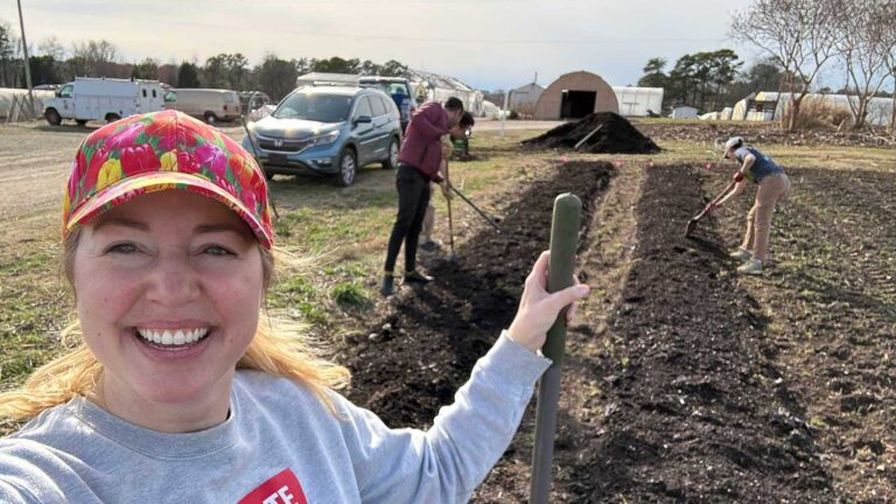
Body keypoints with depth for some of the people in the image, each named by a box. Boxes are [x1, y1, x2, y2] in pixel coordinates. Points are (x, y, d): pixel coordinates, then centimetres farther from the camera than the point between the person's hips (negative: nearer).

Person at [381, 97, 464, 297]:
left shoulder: (441, 127, 29)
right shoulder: (435, 108, 3)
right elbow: (417, 119, -19)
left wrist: (440, 180, 29)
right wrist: (441, 134, -13)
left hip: (423, 179, 10)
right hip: (410, 175, -10)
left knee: (416, 226, 11)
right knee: (403, 223, -14)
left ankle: (410, 271, 18)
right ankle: (388, 274, -14)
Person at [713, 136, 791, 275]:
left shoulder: (741, 151, 8)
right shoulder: (746, 164, 34)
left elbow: (751, 158, -19)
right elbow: (737, 190, 38)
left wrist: (741, 173, -3)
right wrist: (720, 203, 39)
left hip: (771, 182, -9)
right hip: (782, 181, 9)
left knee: (761, 222, -11)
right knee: (753, 217, 22)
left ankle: (756, 262, -16)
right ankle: (747, 250, 31)